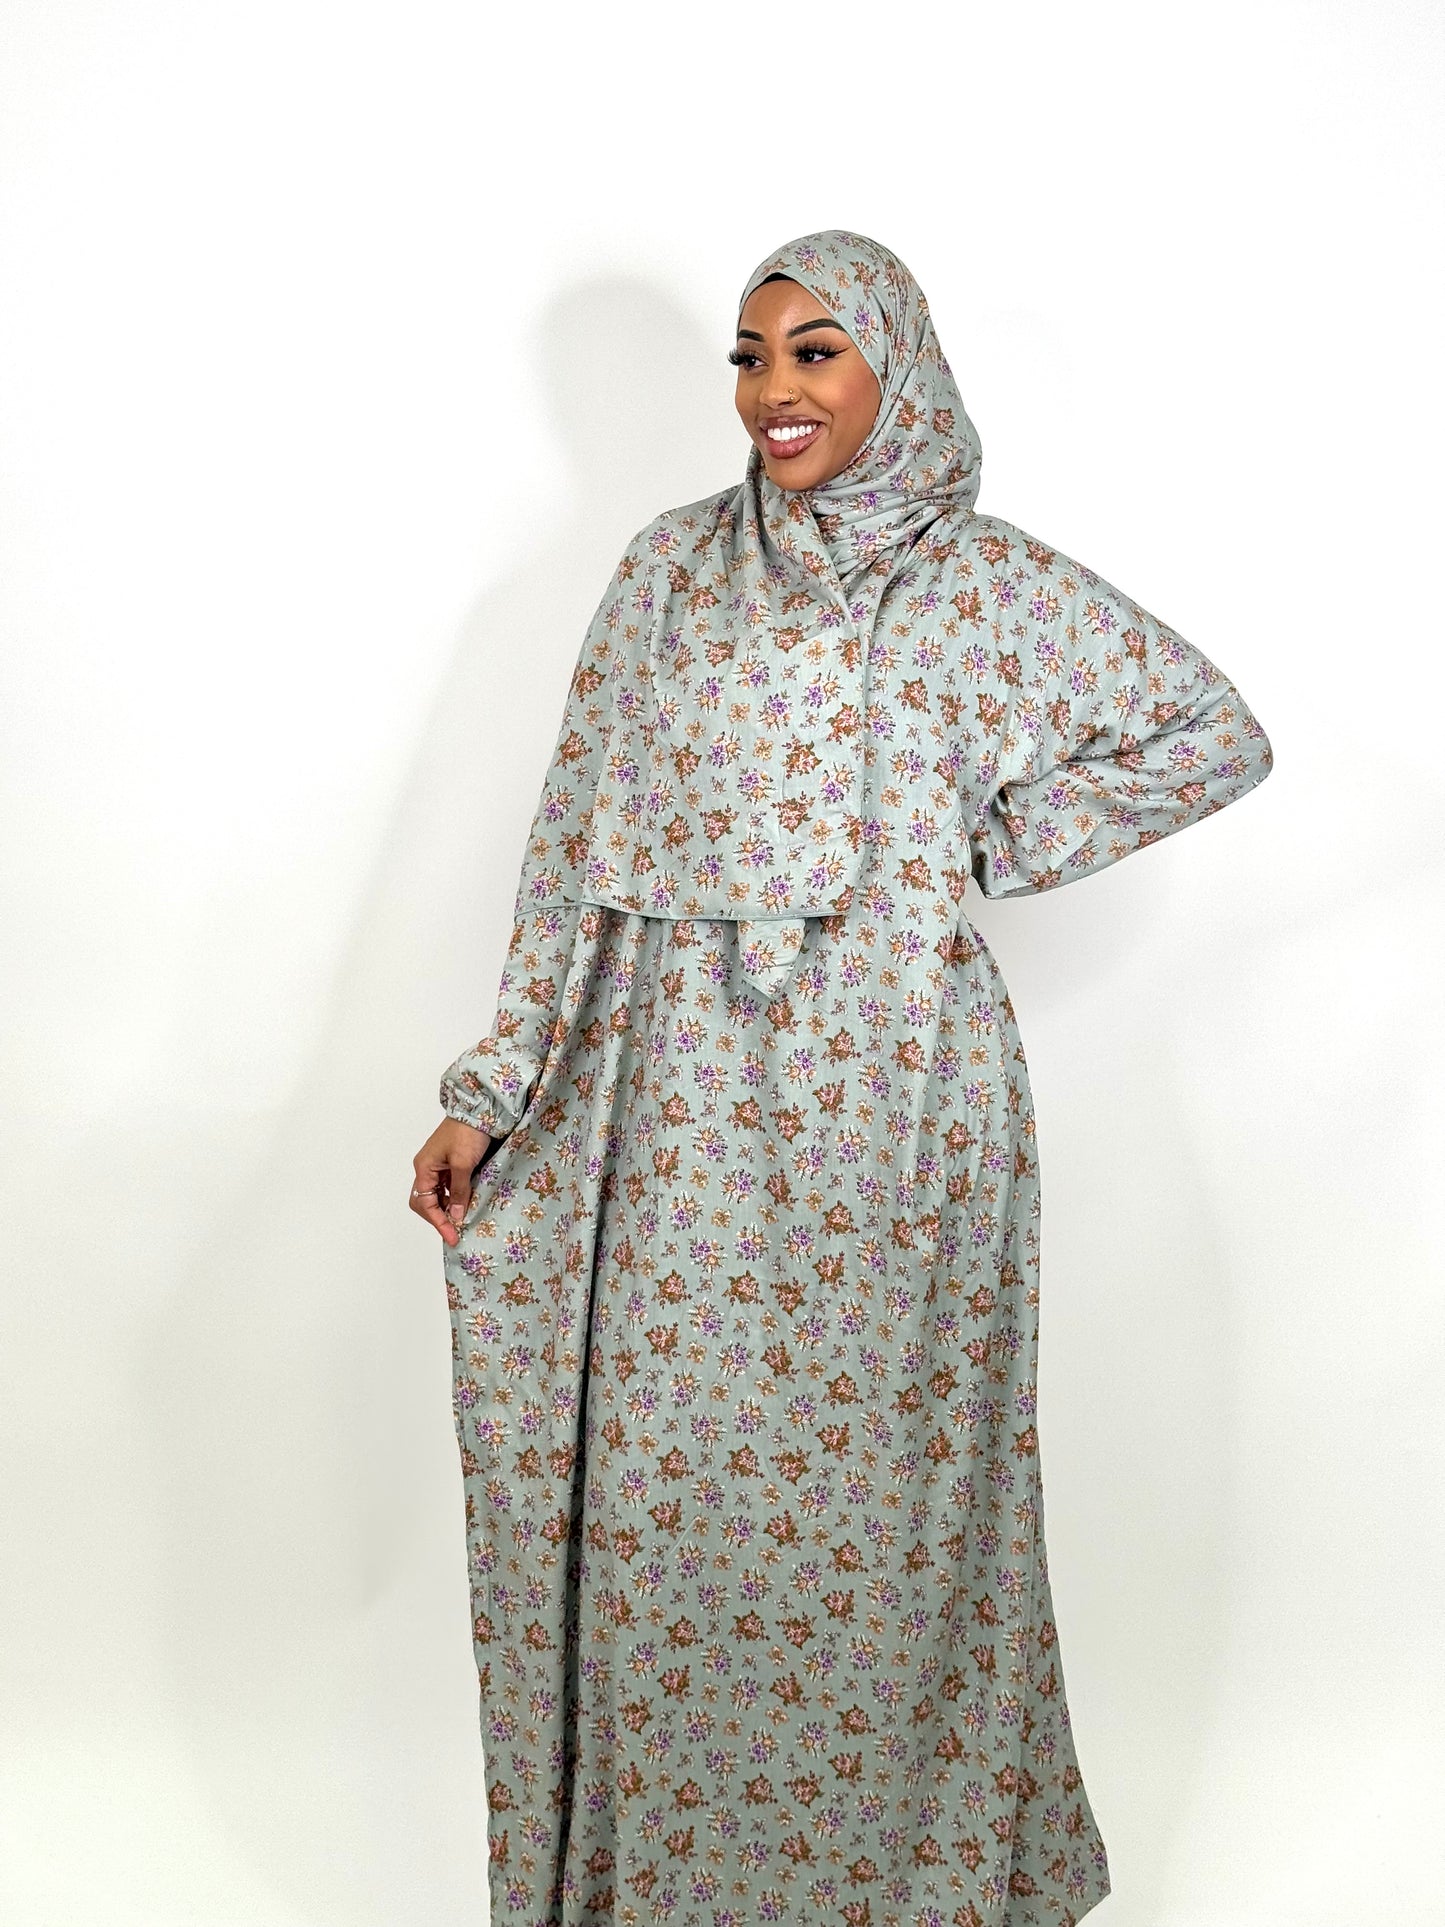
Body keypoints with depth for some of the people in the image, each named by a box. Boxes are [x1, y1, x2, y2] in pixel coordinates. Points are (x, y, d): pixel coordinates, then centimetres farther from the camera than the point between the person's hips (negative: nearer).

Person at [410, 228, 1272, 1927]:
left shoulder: (989, 583, -1)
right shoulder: (672, 566, 8)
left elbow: (1217, 734, 6)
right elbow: (575, 837, 6)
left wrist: (1006, 841, -1)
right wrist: (494, 1087, 2)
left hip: (880, 1097, -3)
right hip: (670, 1099, 3)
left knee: (867, 1482, 7)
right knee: (650, 1474, 7)